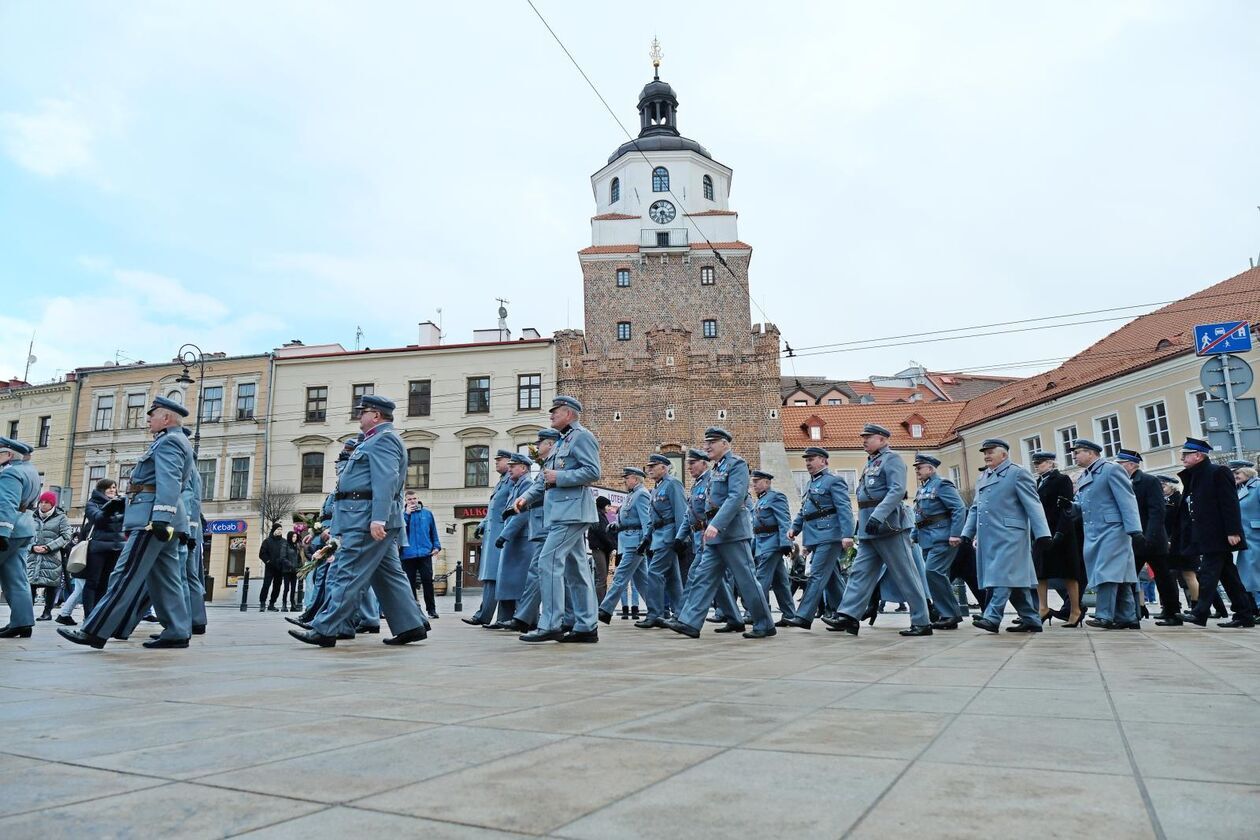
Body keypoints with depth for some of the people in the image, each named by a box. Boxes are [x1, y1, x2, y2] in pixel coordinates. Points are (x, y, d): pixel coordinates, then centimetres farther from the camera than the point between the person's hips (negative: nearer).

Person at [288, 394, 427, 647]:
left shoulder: (382, 439, -10)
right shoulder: (381, 439, 25)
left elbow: (385, 481, -22)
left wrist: (378, 518, -29)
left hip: (368, 518, -11)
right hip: (374, 519, 11)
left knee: (348, 574, -7)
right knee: (388, 574, 8)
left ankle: (325, 630, -3)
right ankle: (410, 626, 8)